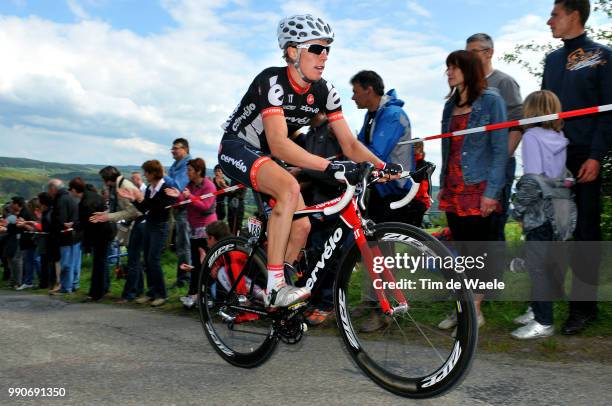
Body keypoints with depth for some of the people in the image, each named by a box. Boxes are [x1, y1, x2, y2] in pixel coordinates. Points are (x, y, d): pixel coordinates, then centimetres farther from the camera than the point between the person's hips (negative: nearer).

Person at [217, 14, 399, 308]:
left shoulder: (324, 91, -7)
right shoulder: (272, 82, -27)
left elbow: (349, 143, -8)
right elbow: (279, 144, -39)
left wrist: (382, 165, -25)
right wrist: (329, 166, -49)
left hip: (266, 156, 7)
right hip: (236, 148, -7)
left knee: (301, 226, -5)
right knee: (289, 188, -34)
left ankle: (274, 297, 15)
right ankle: (274, 287, -29)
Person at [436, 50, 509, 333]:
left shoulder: (490, 101, -4)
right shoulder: (451, 105, 15)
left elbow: (500, 149, -9)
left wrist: (491, 191, -15)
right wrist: (443, 186, 13)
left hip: (478, 190, -6)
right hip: (453, 190, 6)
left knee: (476, 250, -2)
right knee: (460, 250, 9)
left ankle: (475, 310, 9)